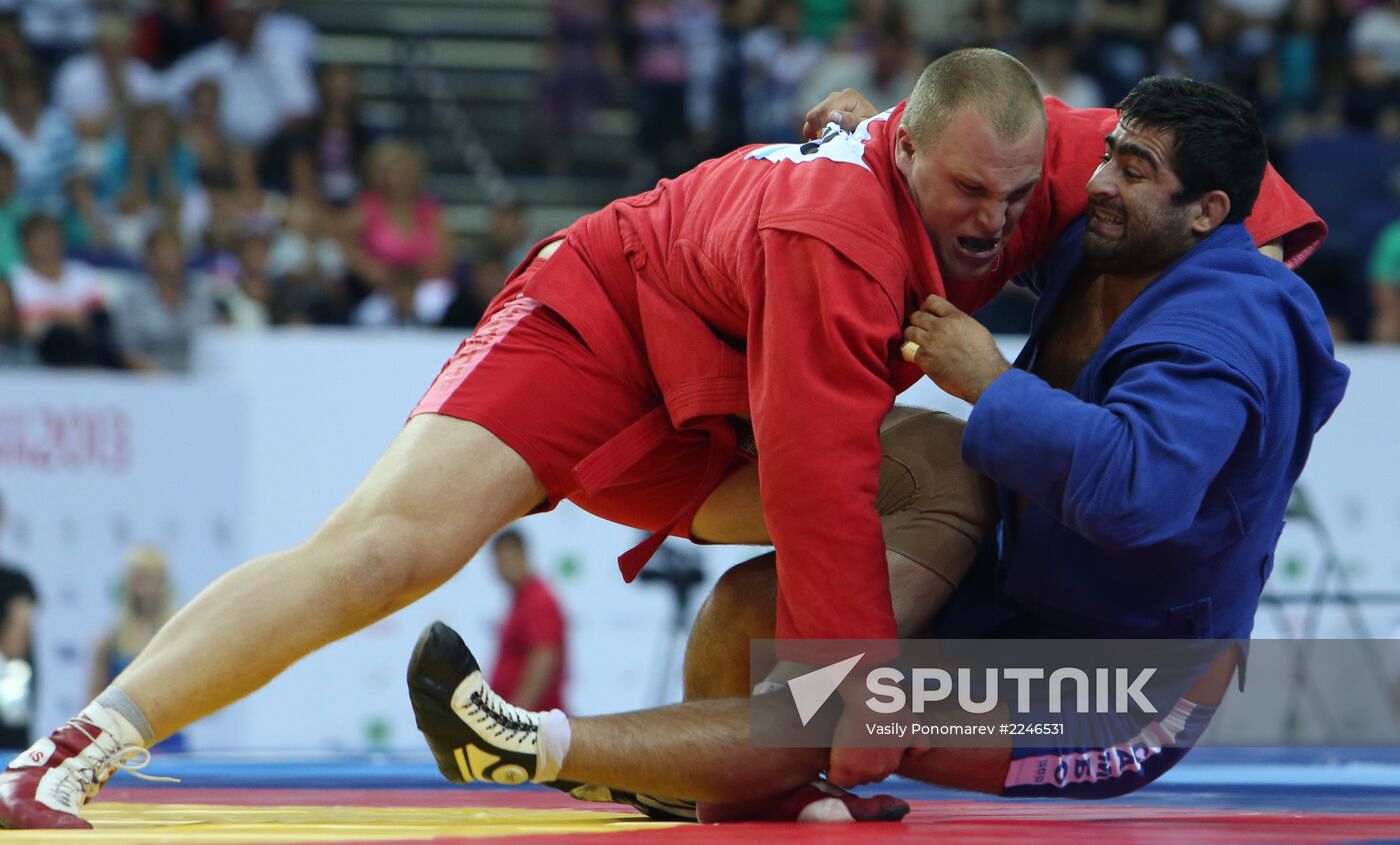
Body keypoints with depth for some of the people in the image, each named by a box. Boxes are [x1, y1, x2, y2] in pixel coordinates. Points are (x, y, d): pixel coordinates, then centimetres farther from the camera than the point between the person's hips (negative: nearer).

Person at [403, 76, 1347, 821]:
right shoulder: (1092, 254, 5)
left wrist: (991, 384, -33)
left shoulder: (1218, 333, -25)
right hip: (1019, 615, 10)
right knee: (753, 603, 4)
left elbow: (1134, 488, -43)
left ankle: (541, 746, -34)